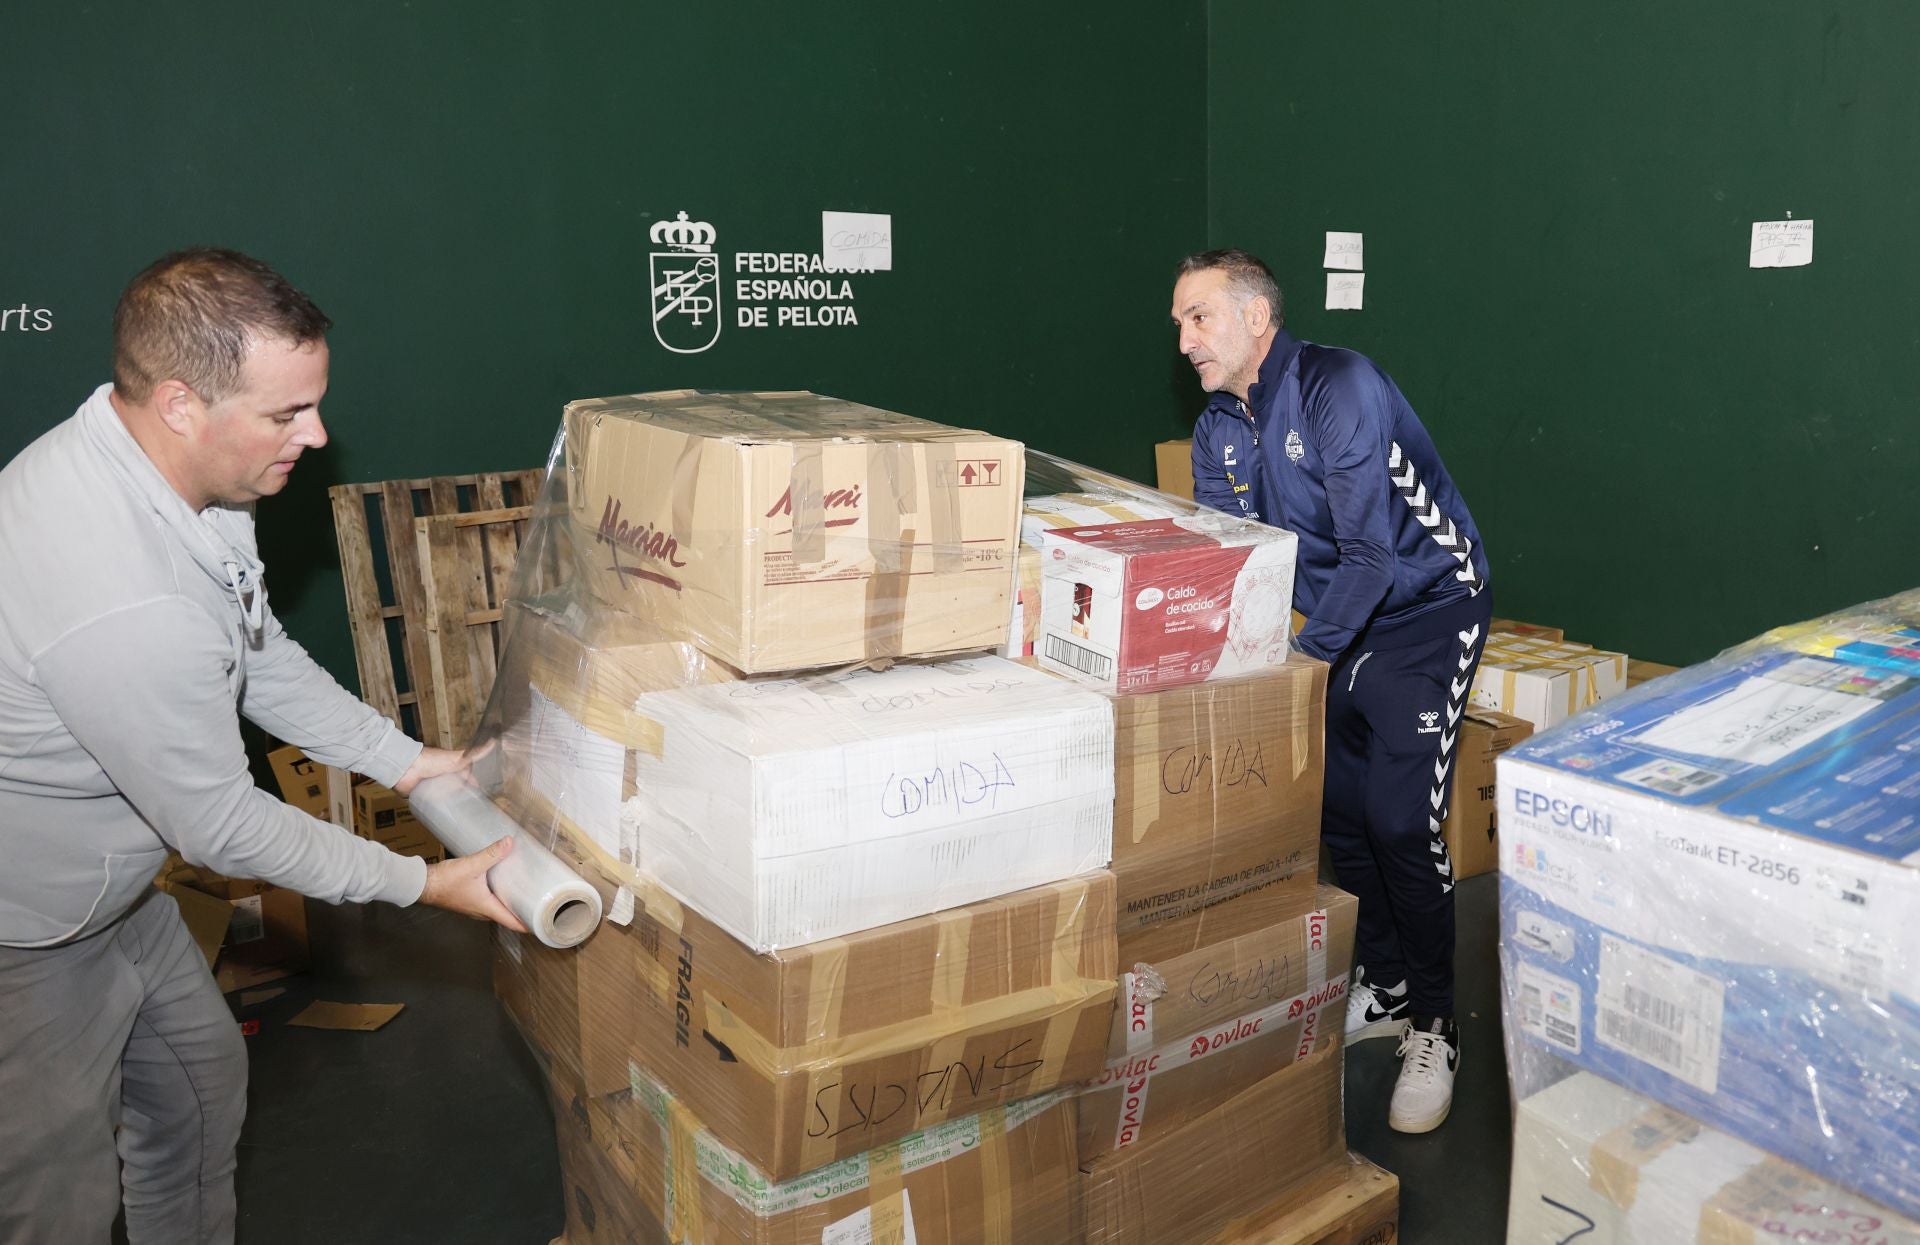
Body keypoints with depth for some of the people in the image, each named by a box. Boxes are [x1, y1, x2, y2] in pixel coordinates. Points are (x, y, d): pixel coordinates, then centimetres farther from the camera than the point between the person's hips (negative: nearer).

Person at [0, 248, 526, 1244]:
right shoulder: (127, 603, -39)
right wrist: (423, 884, -16)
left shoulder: (143, 455, -9)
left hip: (111, 884, 9)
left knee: (201, 1074, 23)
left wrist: (405, 760, 3)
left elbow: (259, 655, 5)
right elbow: (221, 828, -25)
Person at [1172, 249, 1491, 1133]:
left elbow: (1371, 553, -28)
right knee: (1335, 809, 9)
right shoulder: (1218, 431, 1)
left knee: (1401, 823, -11)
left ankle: (1433, 1028, 6)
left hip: (1425, 612, -7)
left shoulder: (1338, 388, -24)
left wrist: (1303, 662, -29)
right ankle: (1382, 990, 28)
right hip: (1337, 621, 8)